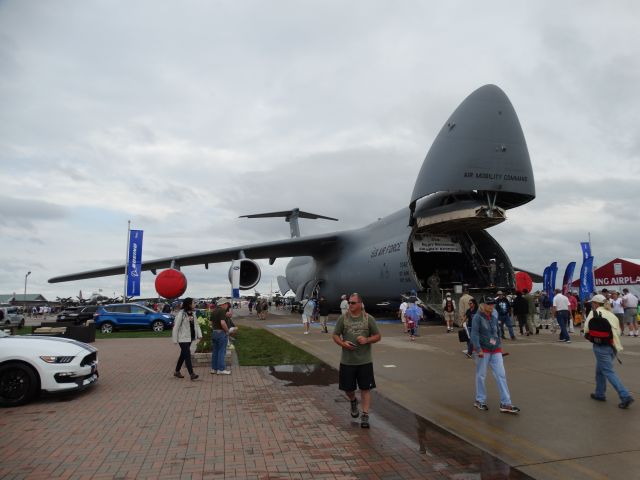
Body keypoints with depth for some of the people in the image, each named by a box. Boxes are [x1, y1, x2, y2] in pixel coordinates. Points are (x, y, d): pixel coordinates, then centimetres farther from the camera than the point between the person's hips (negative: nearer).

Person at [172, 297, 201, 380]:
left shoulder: (192, 313, 8)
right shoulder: (181, 314, -15)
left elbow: (196, 324, 10)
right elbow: (176, 327, -13)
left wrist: (199, 334, -2)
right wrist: (175, 339, -12)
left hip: (190, 338, 8)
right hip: (183, 338, -8)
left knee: (183, 355, 16)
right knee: (187, 355, -9)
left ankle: (177, 372, 29)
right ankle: (191, 374, -8)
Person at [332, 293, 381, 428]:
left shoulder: (369, 318, -2)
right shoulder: (342, 318, -1)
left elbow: (378, 336, 3)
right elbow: (335, 335, 4)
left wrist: (367, 340, -16)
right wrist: (343, 343, -16)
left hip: (365, 360, -1)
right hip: (347, 360, 1)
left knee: (365, 388, 3)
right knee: (347, 388, 10)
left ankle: (365, 415, 15)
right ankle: (353, 402, 42)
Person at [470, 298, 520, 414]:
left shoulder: (494, 318, 11)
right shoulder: (477, 317, -9)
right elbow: (474, 334, -16)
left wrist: (499, 346, 18)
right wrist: (478, 349, -22)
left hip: (496, 351, 6)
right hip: (483, 351, -6)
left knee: (501, 375, 2)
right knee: (481, 375, 5)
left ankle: (505, 403, 6)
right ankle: (480, 401, 20)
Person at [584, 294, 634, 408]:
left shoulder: (594, 312, -5)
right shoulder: (611, 314, 13)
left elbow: (586, 329, -8)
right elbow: (618, 331, 12)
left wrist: (588, 335, 10)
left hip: (601, 346, -7)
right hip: (613, 345, 7)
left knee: (609, 372, -5)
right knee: (600, 370, 19)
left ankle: (625, 396, -13)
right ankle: (600, 394, 26)